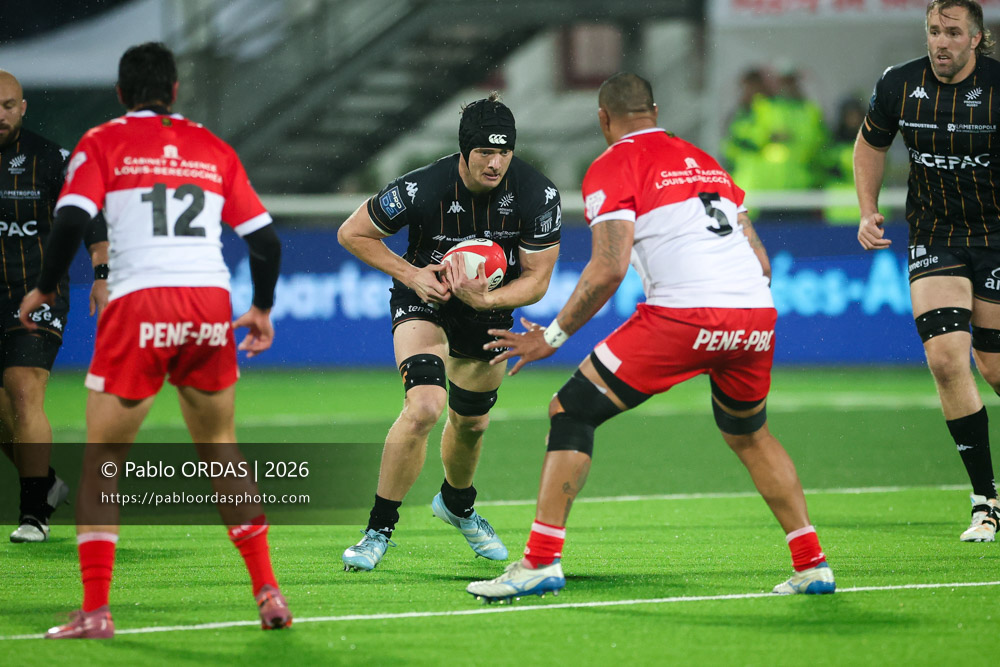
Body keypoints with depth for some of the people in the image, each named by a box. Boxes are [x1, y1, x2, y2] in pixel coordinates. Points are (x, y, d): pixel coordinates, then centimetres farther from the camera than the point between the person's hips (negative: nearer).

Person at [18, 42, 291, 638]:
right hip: (212, 304, 3)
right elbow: (266, 239, 15)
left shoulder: (103, 142, 7)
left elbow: (72, 220, -7)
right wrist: (263, 309, 30)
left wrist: (44, 288, 8)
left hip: (140, 306, -3)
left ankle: (95, 611, -4)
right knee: (221, 448, 19)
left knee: (101, 459, 6)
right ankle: (269, 594, 14)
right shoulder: (213, 149, 17)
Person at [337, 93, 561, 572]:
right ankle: (379, 530, -14)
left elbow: (537, 278, -14)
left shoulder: (537, 195, -24)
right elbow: (352, 233, -15)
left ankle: (457, 505, 50)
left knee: (471, 421, 17)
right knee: (425, 406, -26)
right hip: (424, 298, -4)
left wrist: (485, 299, -32)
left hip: (491, 304, 4)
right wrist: (411, 274, -23)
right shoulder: (422, 189, -30)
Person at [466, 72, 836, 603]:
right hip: (757, 315, 6)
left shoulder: (612, 167, 7)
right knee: (748, 435, 30)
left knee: (571, 413, 4)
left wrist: (554, 335, 2)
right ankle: (811, 565, 24)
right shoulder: (707, 161, 27)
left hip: (684, 315, -6)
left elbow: (609, 268, -6)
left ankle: (541, 562, -5)